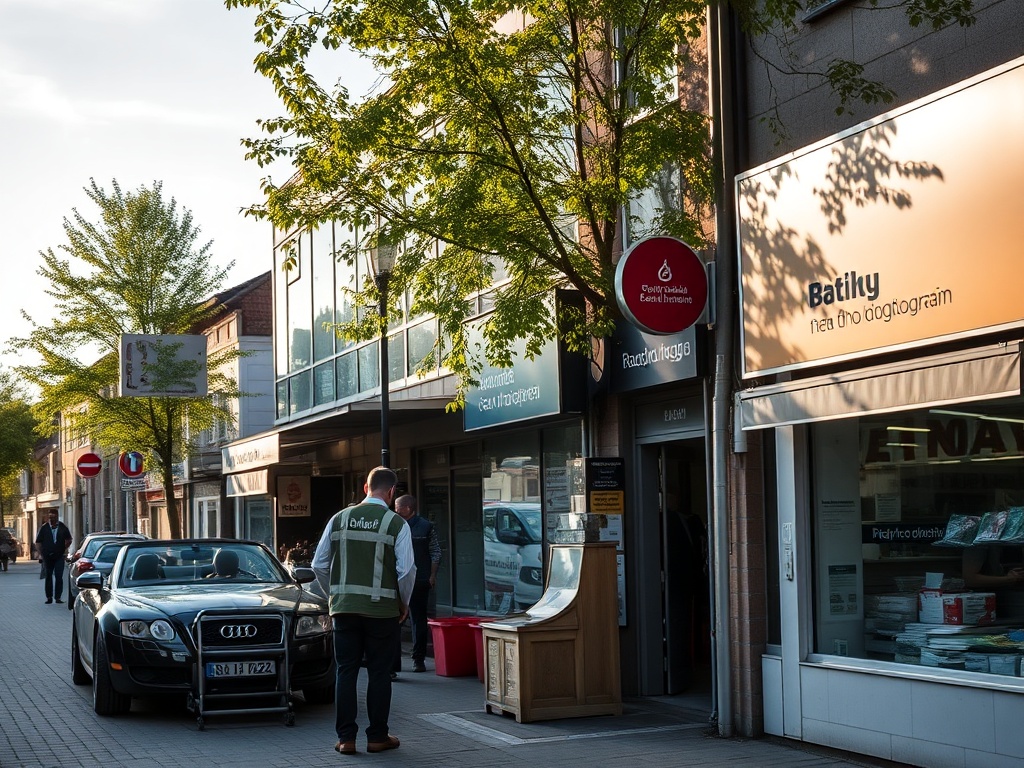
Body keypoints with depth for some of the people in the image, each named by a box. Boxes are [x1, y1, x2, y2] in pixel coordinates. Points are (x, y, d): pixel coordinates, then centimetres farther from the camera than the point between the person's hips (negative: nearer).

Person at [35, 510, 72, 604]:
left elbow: (68, 540, 17)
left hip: (59, 556, -1)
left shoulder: (63, 527, 2)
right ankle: (49, 597, 16)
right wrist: (40, 554, -2)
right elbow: (38, 542, 4)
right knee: (48, 577, 8)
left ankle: (58, 597, -3)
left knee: (59, 577, -7)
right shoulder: (44, 528, 0)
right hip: (47, 556, 1)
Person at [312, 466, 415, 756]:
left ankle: (346, 738, 10)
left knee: (346, 672, 8)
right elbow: (406, 570, -11)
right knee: (379, 673, 7)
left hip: (344, 608, 3)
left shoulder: (339, 519, 3)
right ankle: (377, 737, 13)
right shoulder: (396, 524, -6)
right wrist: (404, 603, 5)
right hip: (382, 610, -3)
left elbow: (319, 564, 5)